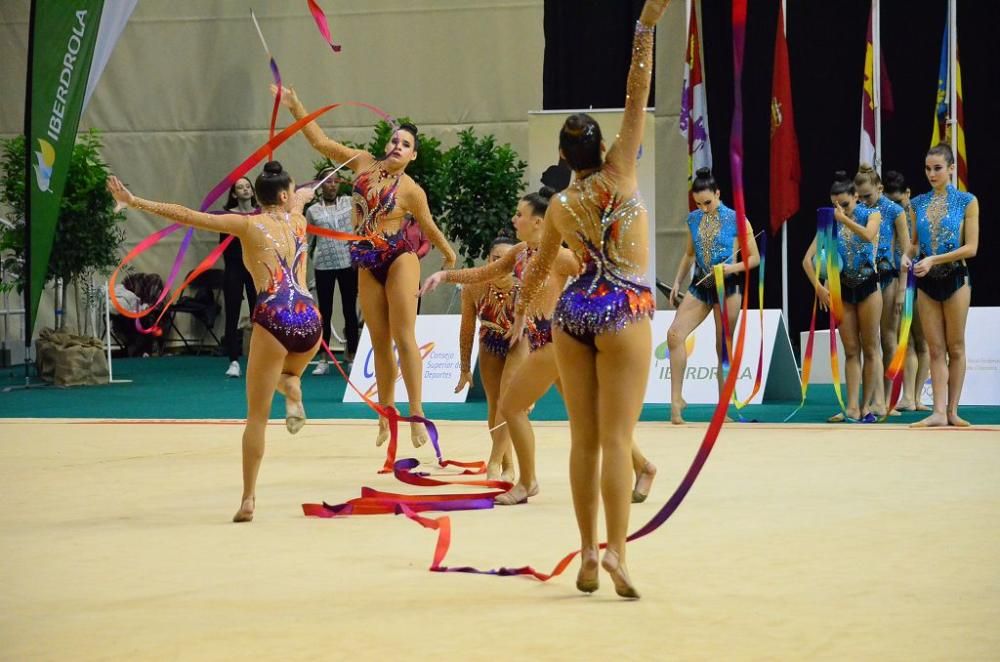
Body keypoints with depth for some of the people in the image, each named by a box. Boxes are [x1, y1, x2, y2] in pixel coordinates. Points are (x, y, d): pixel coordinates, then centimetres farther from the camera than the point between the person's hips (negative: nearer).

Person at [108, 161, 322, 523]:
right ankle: (292, 390, 3)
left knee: (256, 418, 4)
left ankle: (248, 499, 0)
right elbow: (301, 197, 43)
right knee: (286, 372, 38)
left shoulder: (249, 224, 4)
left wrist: (134, 202, -1)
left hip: (274, 320, -4)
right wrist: (305, 192, 66)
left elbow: (186, 216, -3)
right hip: (310, 319, 4)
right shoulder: (297, 219, 15)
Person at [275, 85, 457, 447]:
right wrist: (295, 106, 2)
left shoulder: (411, 190, -8)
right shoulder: (364, 163, 3)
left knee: (404, 337, -11)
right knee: (379, 342, 7)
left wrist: (448, 254, 19)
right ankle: (386, 415, 12)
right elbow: (320, 141, 6)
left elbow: (428, 227, 8)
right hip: (367, 265, 4)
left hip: (400, 260, -4)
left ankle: (416, 414, -11)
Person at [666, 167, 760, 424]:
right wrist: (677, 282, 11)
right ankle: (676, 399, -9)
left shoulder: (736, 220, -6)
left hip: (726, 287, -4)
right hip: (700, 286, 4)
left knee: (723, 347, 2)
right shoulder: (693, 219, 7)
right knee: (674, 334, -13)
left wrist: (733, 267, -19)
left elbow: (755, 258, -2)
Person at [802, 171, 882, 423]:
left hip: (867, 288, -3)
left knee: (870, 349, 0)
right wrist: (819, 287, -10)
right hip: (843, 289, 3)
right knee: (851, 351, 2)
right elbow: (808, 259, -1)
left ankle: (866, 406, 3)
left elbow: (868, 235, -27)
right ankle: (852, 408, -3)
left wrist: (844, 219, -24)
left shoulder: (871, 215, -2)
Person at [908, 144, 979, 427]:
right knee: (936, 349, 1)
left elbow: (971, 247, -10)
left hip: (955, 278, -3)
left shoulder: (966, 202, -4)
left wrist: (934, 260, -17)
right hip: (926, 281, 3)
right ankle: (939, 412, -2)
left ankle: (952, 410, 8)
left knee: (956, 347, 4)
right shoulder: (918, 204, 6)